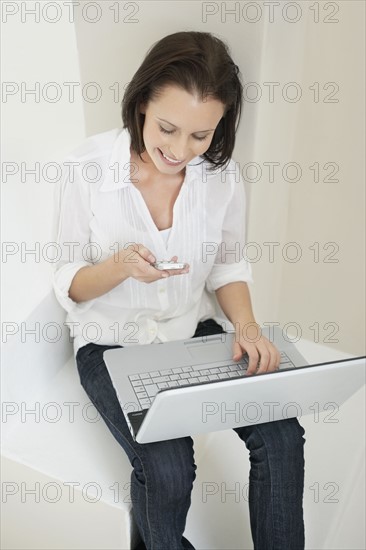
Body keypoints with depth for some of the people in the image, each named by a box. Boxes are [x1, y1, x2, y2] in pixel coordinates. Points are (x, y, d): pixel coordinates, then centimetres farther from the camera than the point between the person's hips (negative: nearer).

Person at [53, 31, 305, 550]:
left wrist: (246, 323, -14)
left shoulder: (222, 172, -7)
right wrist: (121, 266, -29)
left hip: (195, 330, 3)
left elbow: (228, 264, 5)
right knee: (166, 468, -23)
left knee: (281, 434, -17)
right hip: (112, 341, -2)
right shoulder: (89, 167, -14)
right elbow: (69, 285, -7)